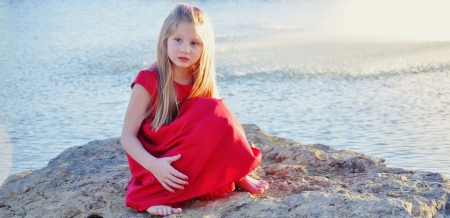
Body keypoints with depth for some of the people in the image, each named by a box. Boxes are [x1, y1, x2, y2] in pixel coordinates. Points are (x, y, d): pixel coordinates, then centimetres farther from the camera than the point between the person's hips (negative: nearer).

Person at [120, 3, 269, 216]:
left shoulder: (202, 83, 1)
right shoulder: (148, 81, -14)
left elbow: (213, 134, 4)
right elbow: (127, 136, -15)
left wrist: (236, 171, -9)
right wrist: (154, 165, -31)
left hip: (193, 164, 5)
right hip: (155, 164, -5)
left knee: (216, 114, -19)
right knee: (215, 113, -24)